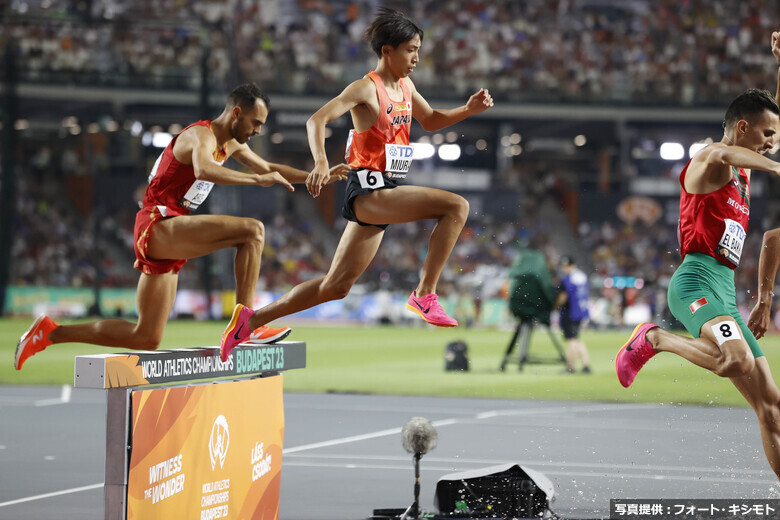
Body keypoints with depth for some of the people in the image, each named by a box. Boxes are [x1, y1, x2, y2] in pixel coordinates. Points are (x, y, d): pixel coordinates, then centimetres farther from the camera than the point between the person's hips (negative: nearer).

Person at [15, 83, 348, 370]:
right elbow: (203, 169, -35)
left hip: (166, 243, 10)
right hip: (157, 225, -10)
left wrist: (318, 177, 22)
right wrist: (258, 179, -38)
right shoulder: (202, 135, -12)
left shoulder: (231, 144, 18)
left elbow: (268, 169, 31)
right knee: (252, 231, -23)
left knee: (146, 339, 9)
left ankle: (52, 332, 16)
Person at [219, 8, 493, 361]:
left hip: (386, 193, 9)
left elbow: (431, 121, 29)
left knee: (337, 285, 10)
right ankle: (425, 295, -19)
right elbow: (317, 120, -19)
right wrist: (321, 162, -35)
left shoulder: (405, 86, 13)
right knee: (456, 206, -22)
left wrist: (468, 110, 13)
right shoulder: (367, 88, -11)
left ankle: (251, 320, 16)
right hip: (368, 189, -9)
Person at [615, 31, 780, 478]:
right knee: (738, 360, -36)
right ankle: (656, 339, -13)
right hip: (699, 279, -9)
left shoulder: (744, 170, 21)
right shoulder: (708, 166, -4)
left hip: (725, 291, 9)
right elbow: (719, 152, -32)